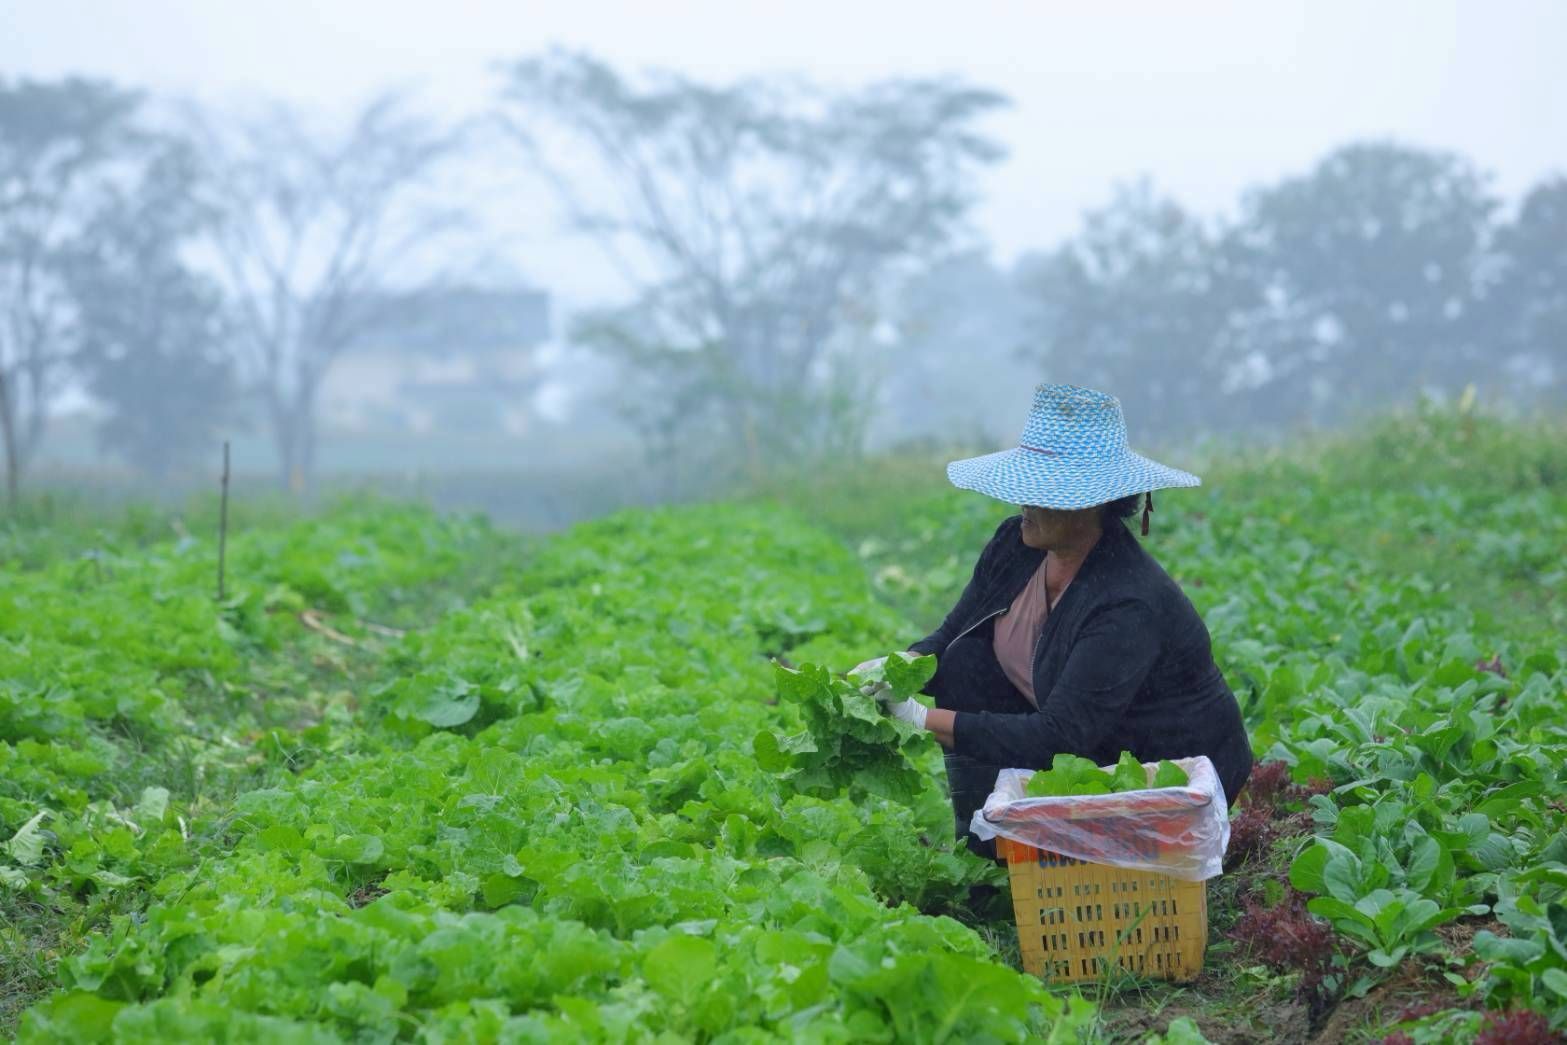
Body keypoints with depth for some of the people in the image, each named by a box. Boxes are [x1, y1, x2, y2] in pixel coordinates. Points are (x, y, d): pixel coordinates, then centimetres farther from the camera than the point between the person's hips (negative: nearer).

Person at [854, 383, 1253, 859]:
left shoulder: (1127, 604, -33)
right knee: (966, 660, -9)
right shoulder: (1015, 544, -7)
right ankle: (980, 853, -3)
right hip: (1088, 748, 8)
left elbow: (1058, 738, -36)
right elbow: (950, 638, 1)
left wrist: (925, 720, -36)